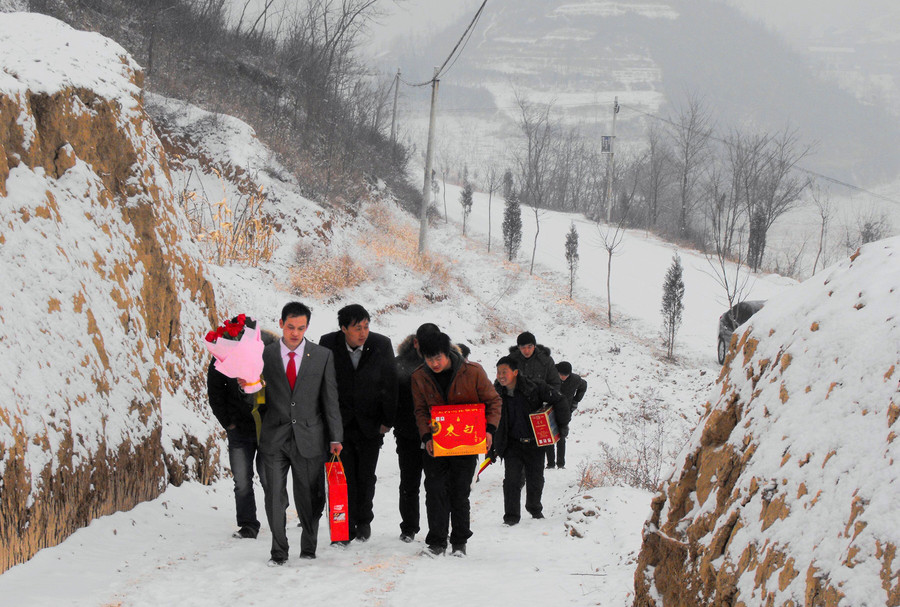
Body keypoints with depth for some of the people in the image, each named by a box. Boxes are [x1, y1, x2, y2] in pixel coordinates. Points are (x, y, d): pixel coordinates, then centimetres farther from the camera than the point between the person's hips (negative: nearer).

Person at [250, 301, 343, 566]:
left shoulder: (323, 356, 4)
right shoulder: (264, 355, 3)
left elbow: (330, 400, 4)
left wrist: (335, 437, -2)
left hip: (309, 439, 0)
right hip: (274, 438, 0)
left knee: (310, 499, 5)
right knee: (274, 496, -2)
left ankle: (308, 550, 21)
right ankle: (279, 552, 11)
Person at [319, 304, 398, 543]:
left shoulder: (382, 345, -8)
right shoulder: (328, 344, -8)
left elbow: (390, 385, -1)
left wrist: (387, 421, 0)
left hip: (370, 423, 0)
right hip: (339, 422, 0)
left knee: (366, 476, 8)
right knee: (344, 476, -5)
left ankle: (364, 521, 26)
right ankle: (347, 524, 3)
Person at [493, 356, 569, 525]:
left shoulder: (533, 388, -14)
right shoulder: (497, 394, -3)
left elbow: (559, 401, -6)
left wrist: (563, 425, -3)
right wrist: (491, 448, 7)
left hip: (535, 443, -1)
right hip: (512, 444, 1)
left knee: (535, 480, 9)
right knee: (511, 479, -12)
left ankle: (535, 509, 35)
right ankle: (511, 516, -3)